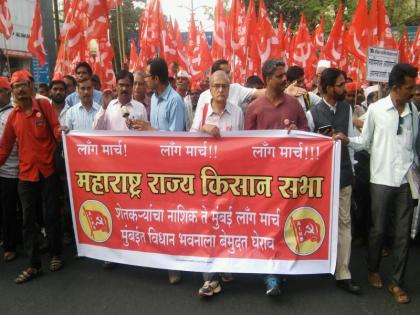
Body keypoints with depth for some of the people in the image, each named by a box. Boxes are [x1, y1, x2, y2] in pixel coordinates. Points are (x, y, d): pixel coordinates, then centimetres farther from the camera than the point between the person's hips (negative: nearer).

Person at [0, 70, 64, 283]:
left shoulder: (44, 105, -2)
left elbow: (56, 128, -7)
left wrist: (61, 134, -29)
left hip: (47, 170, -3)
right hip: (25, 174, 3)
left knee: (51, 214, 7)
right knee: (28, 219, 5)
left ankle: (55, 255, 25)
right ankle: (34, 265, 15)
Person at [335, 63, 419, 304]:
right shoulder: (376, 109, -3)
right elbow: (366, 142, 1)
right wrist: (348, 140, -17)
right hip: (382, 178, -3)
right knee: (378, 229, 8)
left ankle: (397, 282, 19)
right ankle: (373, 270, 32)